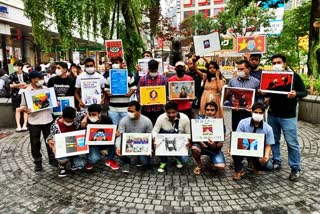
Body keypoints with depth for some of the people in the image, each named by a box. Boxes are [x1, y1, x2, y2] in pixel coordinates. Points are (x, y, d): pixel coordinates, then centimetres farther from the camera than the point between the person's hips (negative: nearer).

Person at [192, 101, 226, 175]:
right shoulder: (200, 119, -7)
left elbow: (221, 143, -11)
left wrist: (215, 145, -34)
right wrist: (200, 141, -30)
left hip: (214, 149, 0)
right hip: (202, 145, 1)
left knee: (221, 166, -23)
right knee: (194, 148, -34)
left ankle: (211, 159, 14)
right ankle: (199, 165, -1)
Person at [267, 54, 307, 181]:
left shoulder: (294, 76, -2)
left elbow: (304, 92, -2)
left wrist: (296, 94, -24)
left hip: (288, 116, -4)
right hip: (272, 114, 4)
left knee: (292, 143, -2)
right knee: (274, 140, 13)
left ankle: (296, 169, 9)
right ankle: (276, 161, 28)